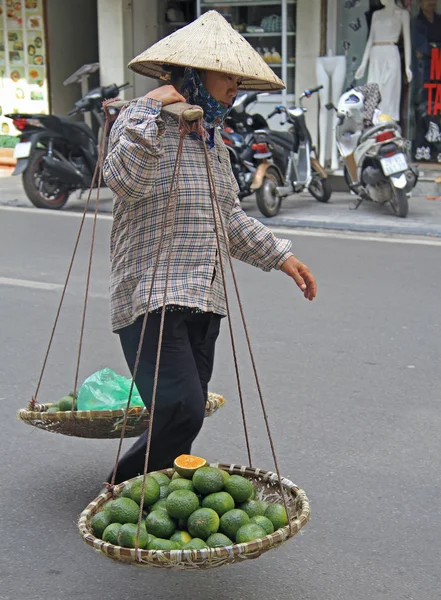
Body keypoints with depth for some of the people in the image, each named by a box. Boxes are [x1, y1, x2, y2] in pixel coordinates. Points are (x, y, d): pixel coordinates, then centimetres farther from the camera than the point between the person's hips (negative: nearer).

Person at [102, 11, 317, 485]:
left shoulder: (213, 137, 20)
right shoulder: (140, 120, -5)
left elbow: (229, 216, 28)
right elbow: (124, 181, -26)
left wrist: (279, 255, 22)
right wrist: (152, 111, -25)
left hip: (203, 300, 9)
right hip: (152, 298, -8)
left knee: (188, 414, 10)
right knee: (181, 410, -17)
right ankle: (120, 493, 4)